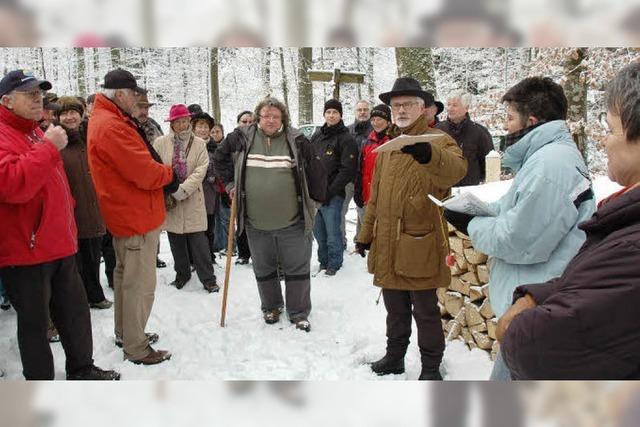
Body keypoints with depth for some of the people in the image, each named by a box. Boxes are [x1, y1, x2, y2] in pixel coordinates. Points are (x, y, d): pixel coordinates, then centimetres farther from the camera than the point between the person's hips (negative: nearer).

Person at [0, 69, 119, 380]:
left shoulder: (36, 133, 17)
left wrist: (67, 224, 23)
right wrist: (49, 147, -25)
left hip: (59, 246, 9)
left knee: (75, 311, 17)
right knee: (35, 322, 5)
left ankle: (82, 369, 33)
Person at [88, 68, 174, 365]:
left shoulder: (106, 121, 13)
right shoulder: (112, 127, -22)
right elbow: (146, 173, -25)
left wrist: (160, 174, 0)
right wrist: (169, 174, -6)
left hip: (125, 214, 11)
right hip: (138, 217, -11)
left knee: (125, 275, 21)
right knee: (140, 285, -1)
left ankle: (125, 334, 37)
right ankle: (136, 349, 11)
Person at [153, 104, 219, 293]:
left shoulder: (199, 144, 1)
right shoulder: (161, 143, 2)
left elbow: (200, 170, -8)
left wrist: (183, 190, -18)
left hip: (192, 200, -1)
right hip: (168, 200, 2)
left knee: (198, 241, -3)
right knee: (176, 241, 13)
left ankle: (208, 278, 6)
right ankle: (182, 274, 29)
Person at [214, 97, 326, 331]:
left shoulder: (296, 140, -5)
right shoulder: (241, 138, -1)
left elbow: (316, 170, 2)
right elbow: (220, 156, 15)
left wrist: (313, 201, 6)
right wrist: (230, 183, 10)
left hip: (292, 222, -1)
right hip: (256, 222, 2)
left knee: (297, 267, 8)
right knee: (264, 268, 17)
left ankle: (299, 312, 23)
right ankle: (271, 307, 37)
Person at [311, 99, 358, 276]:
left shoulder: (346, 139, -6)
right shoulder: (317, 136, 14)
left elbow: (348, 170, -13)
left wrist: (330, 191, -15)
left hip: (333, 195, -6)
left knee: (332, 232, 0)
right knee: (318, 231, 14)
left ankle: (334, 263, 17)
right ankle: (323, 261, 29)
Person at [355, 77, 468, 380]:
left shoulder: (438, 140, -7)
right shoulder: (387, 147, 13)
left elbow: (456, 169, -32)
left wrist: (427, 154, -52)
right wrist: (366, 233, 18)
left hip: (421, 244, -6)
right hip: (387, 244, 6)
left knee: (425, 309, 8)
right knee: (395, 307, 19)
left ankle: (431, 365, 25)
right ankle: (394, 356, 36)